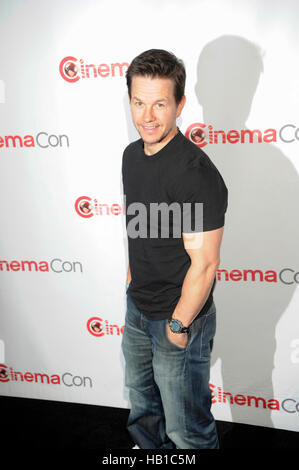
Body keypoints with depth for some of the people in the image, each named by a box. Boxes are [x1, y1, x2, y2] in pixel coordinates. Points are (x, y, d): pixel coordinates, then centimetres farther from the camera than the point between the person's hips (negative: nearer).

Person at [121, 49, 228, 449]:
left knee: (187, 429, 11)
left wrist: (178, 325, -16)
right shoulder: (132, 154, 0)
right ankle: (151, 450, 55)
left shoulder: (196, 173, -27)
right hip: (137, 308, 8)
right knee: (142, 404, 29)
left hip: (179, 316, -8)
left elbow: (205, 263, -24)